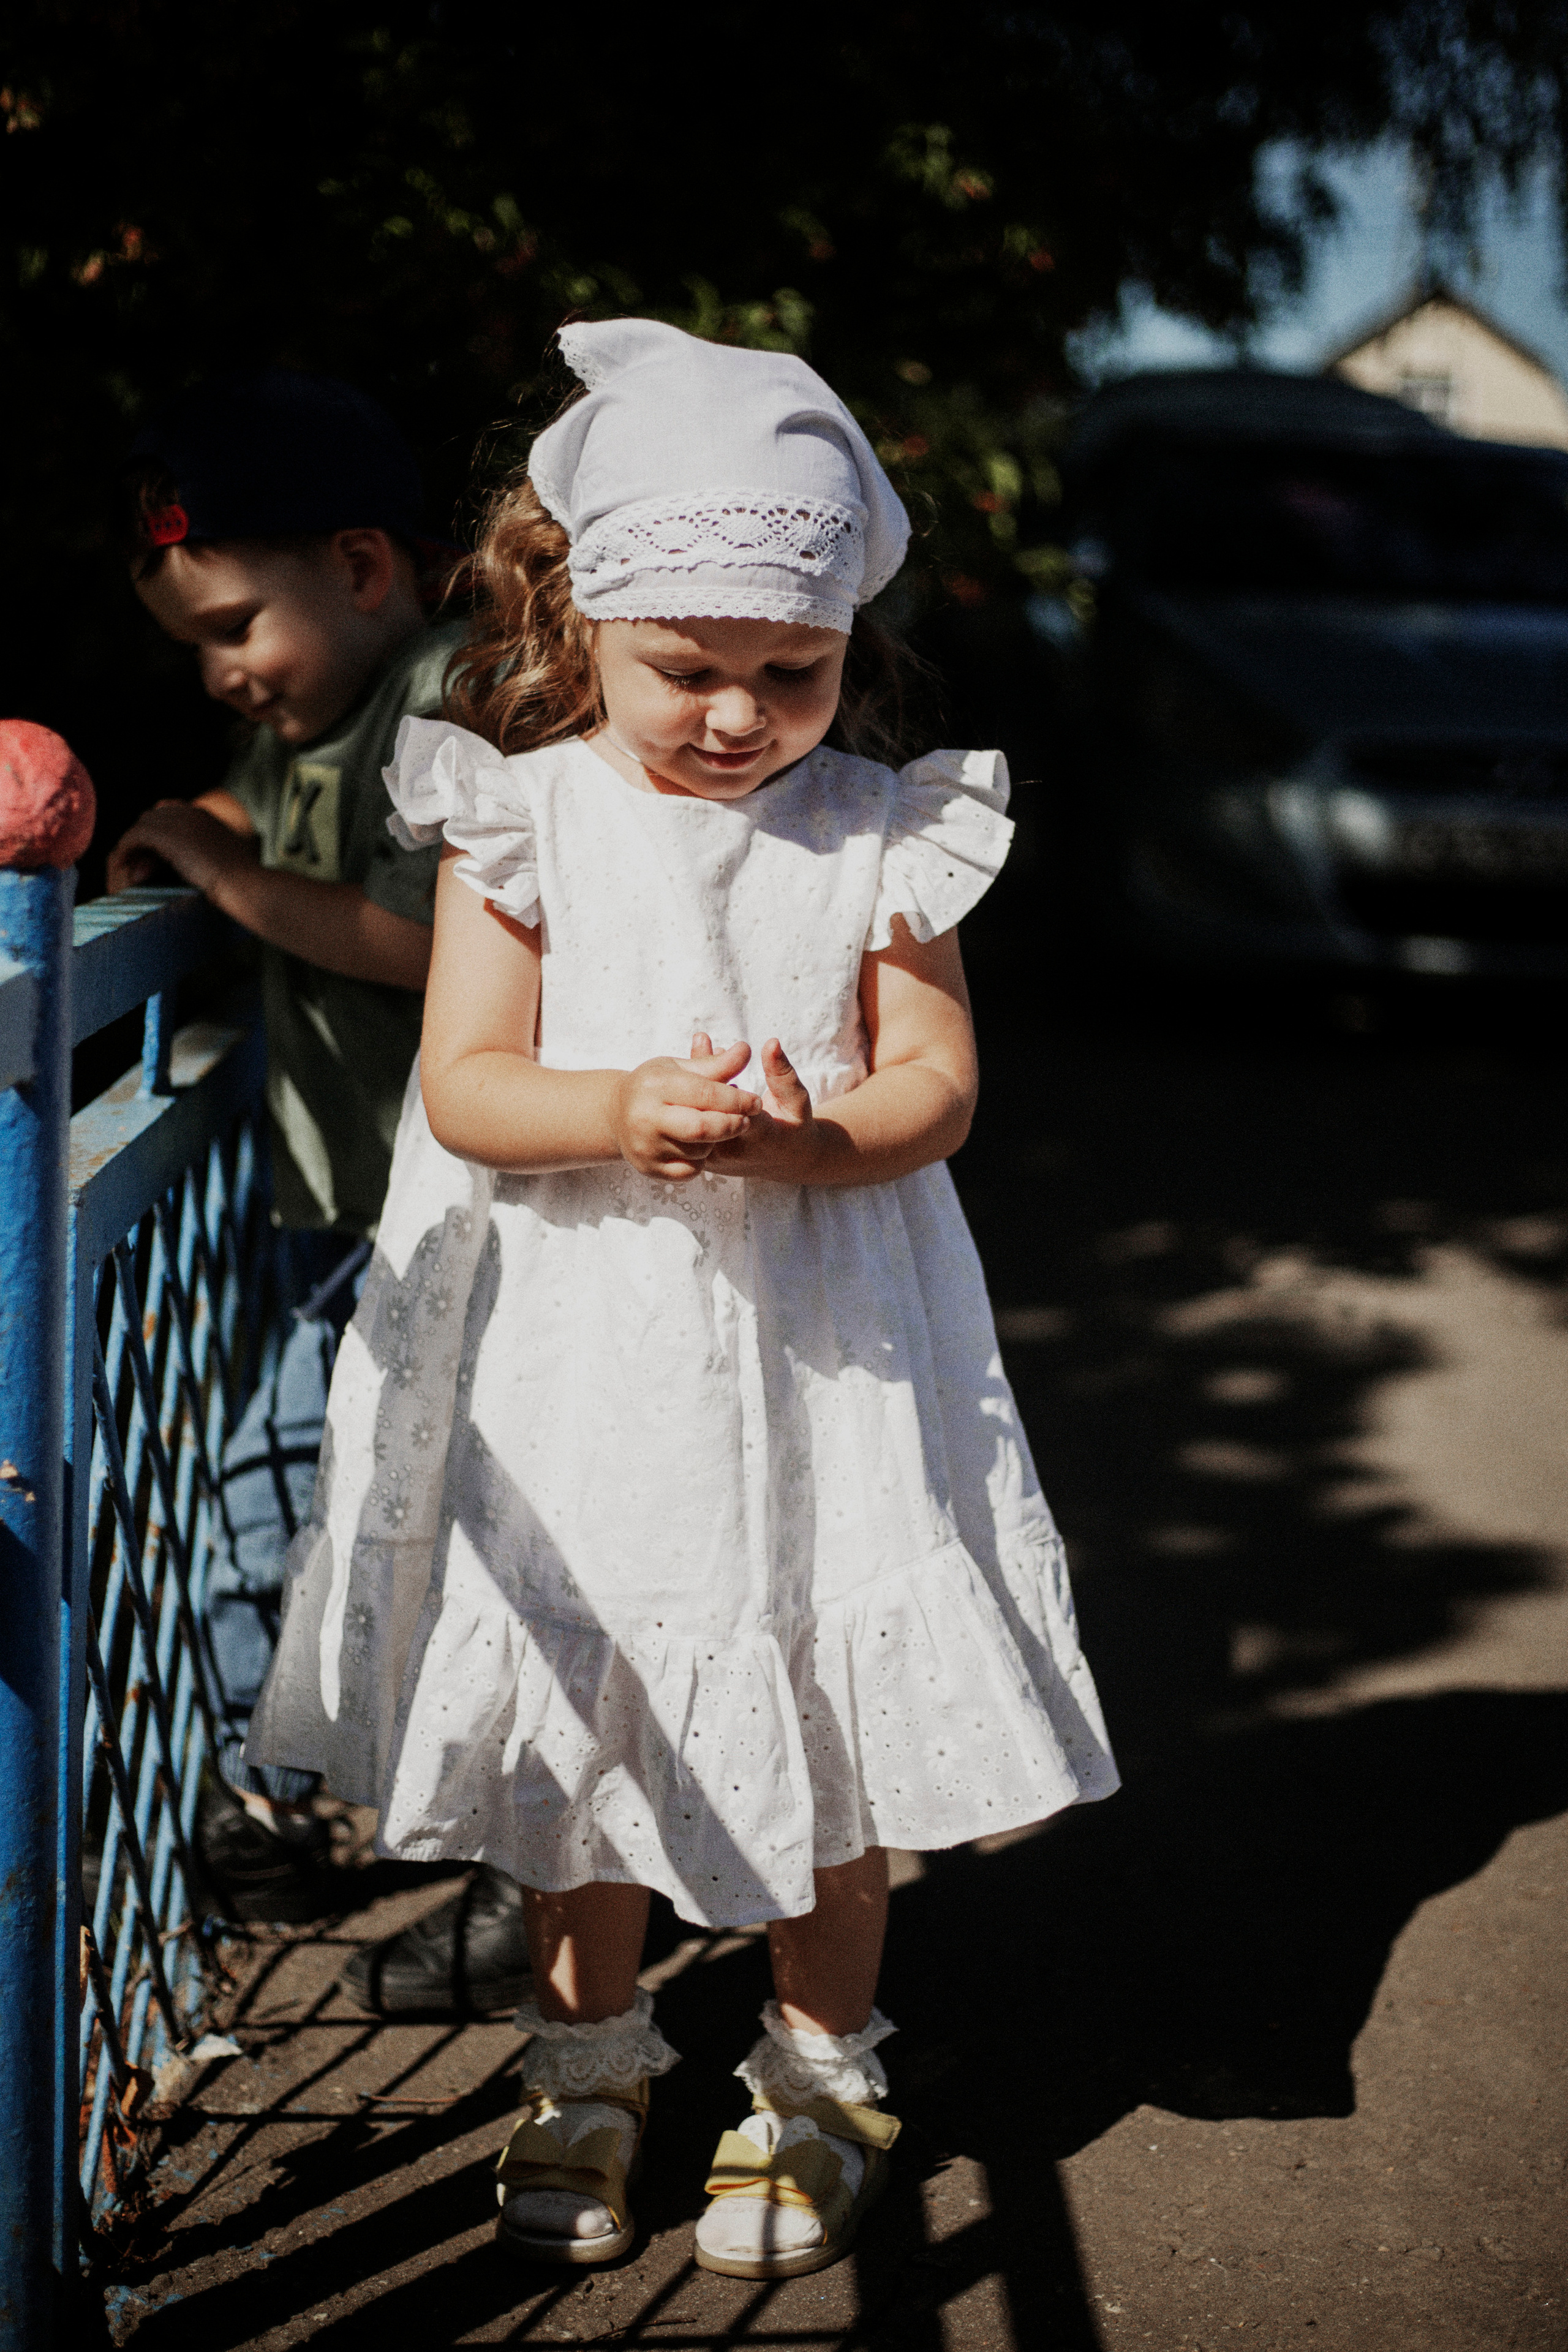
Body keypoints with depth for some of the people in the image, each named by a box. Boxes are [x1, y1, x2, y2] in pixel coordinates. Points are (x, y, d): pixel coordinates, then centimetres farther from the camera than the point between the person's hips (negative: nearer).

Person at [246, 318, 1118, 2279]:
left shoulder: (880, 835, -2)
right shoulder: (523, 816, -4)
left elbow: (936, 1080, -4)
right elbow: (462, 1083, -8)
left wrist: (813, 1138, -25)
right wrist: (624, 1113, -27)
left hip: (820, 1343, 0)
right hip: (576, 1349, 0)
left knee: (833, 1714, 8)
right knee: (574, 1715, 13)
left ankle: (819, 2071, 28)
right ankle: (589, 2059, 33)